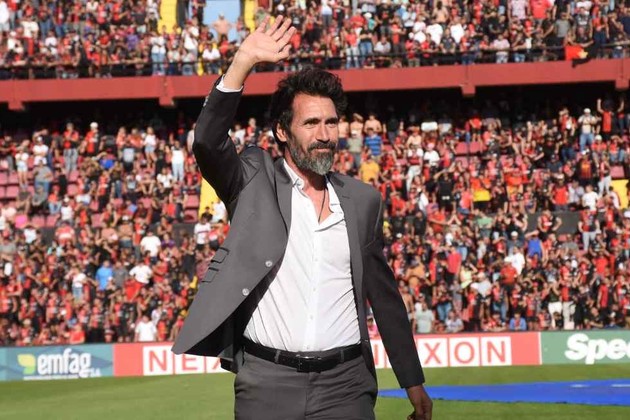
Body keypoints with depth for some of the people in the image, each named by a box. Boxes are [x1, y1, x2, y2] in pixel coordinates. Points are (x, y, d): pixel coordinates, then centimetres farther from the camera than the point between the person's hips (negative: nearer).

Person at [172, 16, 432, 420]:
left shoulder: (363, 200, 12)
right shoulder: (255, 181, 3)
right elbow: (208, 143, -17)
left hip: (345, 383, 2)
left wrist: (413, 381, 17)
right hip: (267, 383, -2)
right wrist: (243, 64, -26)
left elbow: (384, 294, 17)